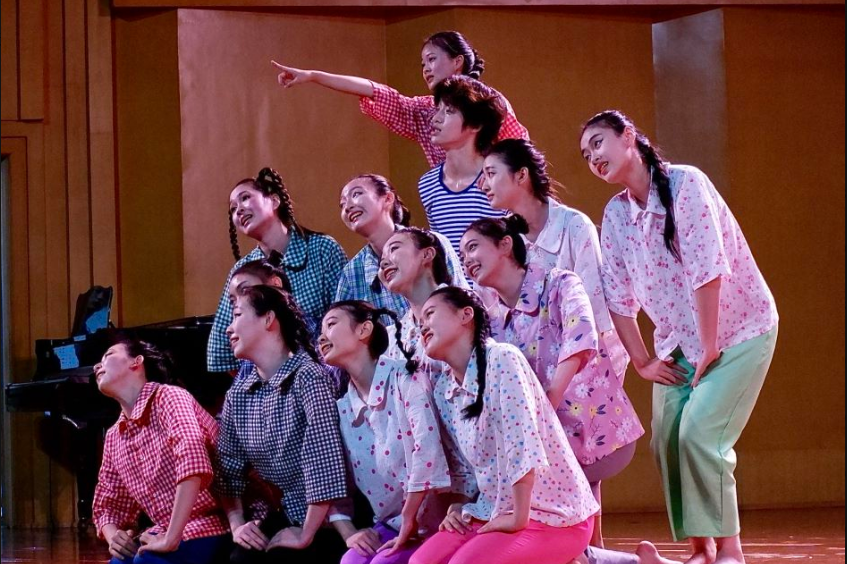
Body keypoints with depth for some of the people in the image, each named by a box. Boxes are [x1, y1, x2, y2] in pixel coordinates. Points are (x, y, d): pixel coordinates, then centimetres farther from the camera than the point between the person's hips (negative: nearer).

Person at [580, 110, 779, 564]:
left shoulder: (684, 184, -20)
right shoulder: (616, 214, 0)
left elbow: (706, 269, -24)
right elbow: (617, 295, 4)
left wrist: (710, 349, -21)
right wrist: (643, 362, 3)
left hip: (739, 331, -6)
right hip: (679, 344, 6)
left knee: (698, 434, -18)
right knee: (667, 442, -2)